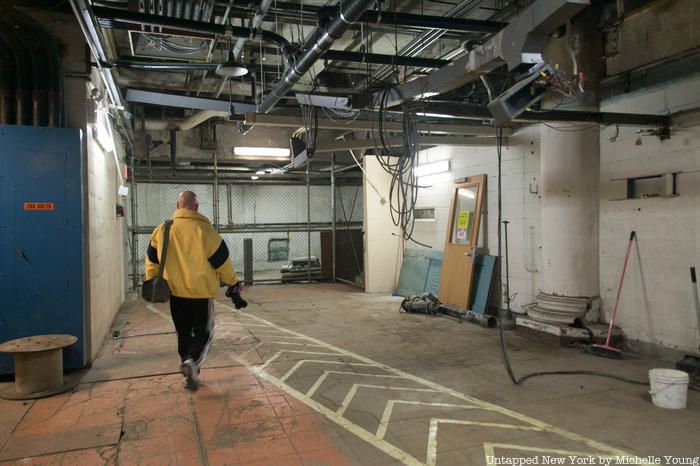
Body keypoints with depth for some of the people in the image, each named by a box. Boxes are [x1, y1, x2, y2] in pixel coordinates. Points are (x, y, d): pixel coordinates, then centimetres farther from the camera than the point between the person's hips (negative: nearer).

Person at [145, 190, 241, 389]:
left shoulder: (162, 229, 0)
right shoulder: (204, 229, -12)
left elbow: (152, 259, 11)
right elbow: (221, 260, -6)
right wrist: (232, 282, 8)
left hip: (175, 292, 4)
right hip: (201, 292, -4)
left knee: (184, 333, 17)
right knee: (204, 332, 8)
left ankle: (190, 375, 23)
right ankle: (192, 362, -18)